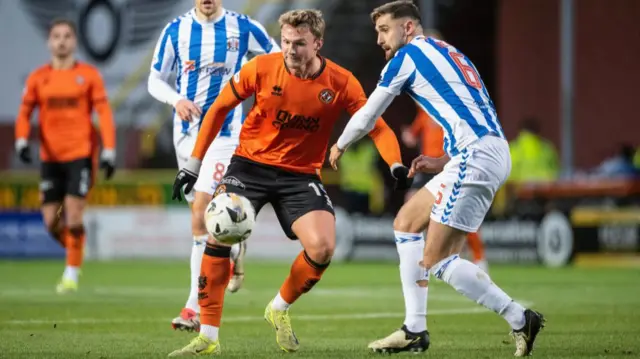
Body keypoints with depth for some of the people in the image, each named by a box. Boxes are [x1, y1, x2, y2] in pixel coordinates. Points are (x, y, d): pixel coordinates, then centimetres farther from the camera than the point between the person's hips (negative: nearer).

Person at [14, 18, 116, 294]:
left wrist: (108, 151, -6)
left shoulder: (89, 75, 1)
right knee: (51, 222, 2)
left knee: (73, 215, -12)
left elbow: (104, 113, 0)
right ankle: (74, 251, 31)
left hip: (81, 154, -3)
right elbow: (25, 113, 6)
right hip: (50, 157, 3)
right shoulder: (38, 78, 6)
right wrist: (22, 140, -12)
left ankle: (72, 272, 2)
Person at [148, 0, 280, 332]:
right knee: (200, 213, 13)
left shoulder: (243, 28, -6)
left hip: (224, 132, -4)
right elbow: (155, 80, 6)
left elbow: (277, 57, 10)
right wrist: (176, 100, -13)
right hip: (186, 131, 4)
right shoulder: (176, 30, 0)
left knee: (201, 210, -18)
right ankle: (233, 250, 45)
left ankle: (195, 307, -15)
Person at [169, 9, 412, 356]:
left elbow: (377, 127, -7)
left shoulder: (340, 82, -12)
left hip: (300, 175, 0)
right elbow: (219, 109, 1)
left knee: (323, 246, -19)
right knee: (219, 238, -15)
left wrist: (396, 165, -26)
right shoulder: (261, 68, -12)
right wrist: (194, 163, 2)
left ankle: (279, 310, 10)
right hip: (250, 164, 0)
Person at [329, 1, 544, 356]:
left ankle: (520, 319, -8)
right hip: (493, 151, 10)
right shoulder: (447, 53, 26)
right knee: (406, 221, 17)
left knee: (437, 260, -9)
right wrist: (446, 162, 20)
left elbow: (367, 116, 11)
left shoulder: (407, 55, 2)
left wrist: (339, 146, 29)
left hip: (476, 155, -9)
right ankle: (416, 331, 16)